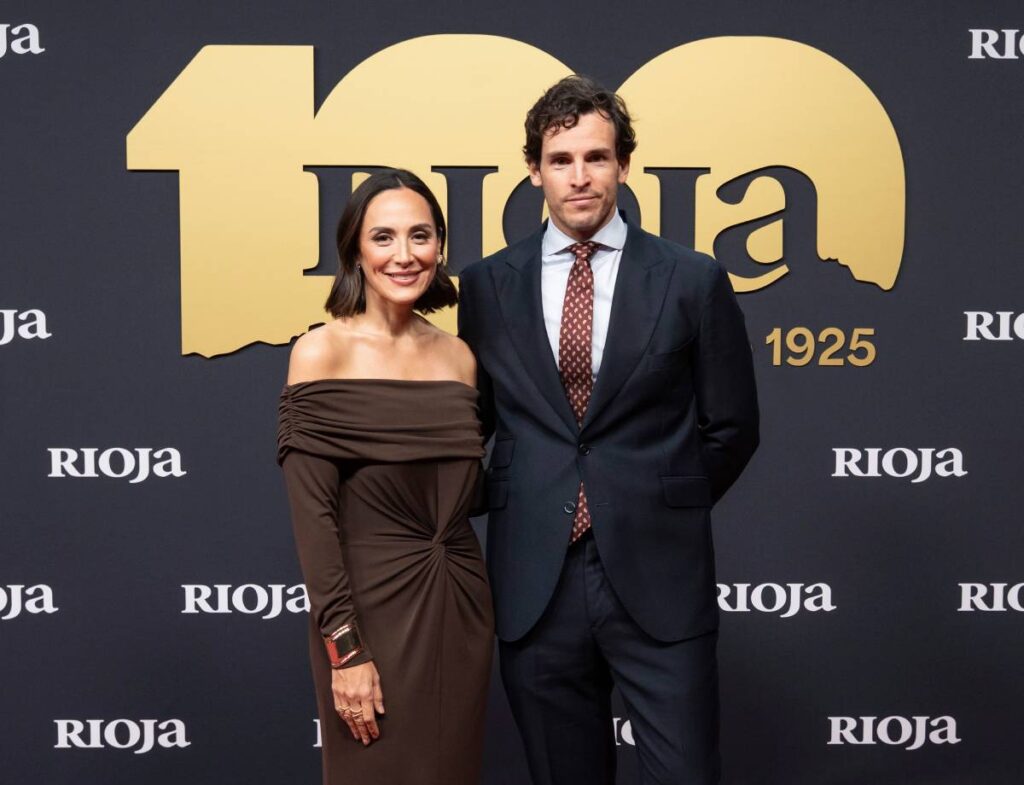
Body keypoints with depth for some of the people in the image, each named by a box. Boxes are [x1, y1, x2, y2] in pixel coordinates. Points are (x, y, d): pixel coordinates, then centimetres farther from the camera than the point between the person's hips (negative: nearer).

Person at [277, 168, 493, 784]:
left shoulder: (458, 356, 7)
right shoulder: (323, 353, -8)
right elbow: (312, 513, -12)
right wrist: (343, 648, -16)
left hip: (461, 610, 5)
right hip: (375, 607, -5)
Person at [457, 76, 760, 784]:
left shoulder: (693, 280, 1)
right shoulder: (487, 286, 6)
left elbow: (731, 427, 8)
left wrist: (665, 511, 8)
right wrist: (500, 509, 9)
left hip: (657, 576, -2)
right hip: (533, 581, 2)